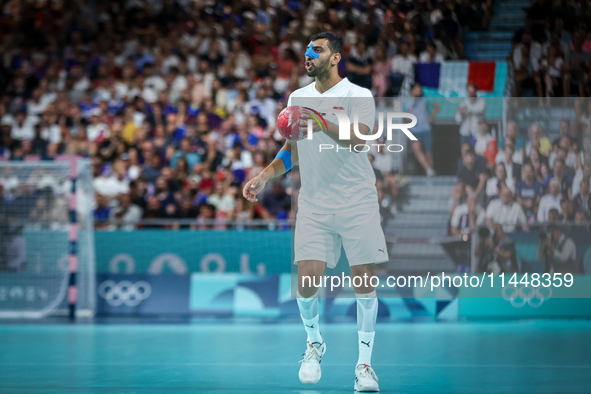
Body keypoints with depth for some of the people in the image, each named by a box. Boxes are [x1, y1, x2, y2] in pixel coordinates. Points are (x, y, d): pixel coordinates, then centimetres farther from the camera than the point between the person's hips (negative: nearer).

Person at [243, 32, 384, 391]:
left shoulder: (359, 96, -5)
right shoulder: (298, 98, 12)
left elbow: (358, 139, -23)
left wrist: (322, 124, -37)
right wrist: (264, 177, 12)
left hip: (358, 203, -3)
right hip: (313, 204, 3)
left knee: (363, 281, -4)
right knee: (307, 280, -6)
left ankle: (365, 363, 8)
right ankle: (314, 344, 21)